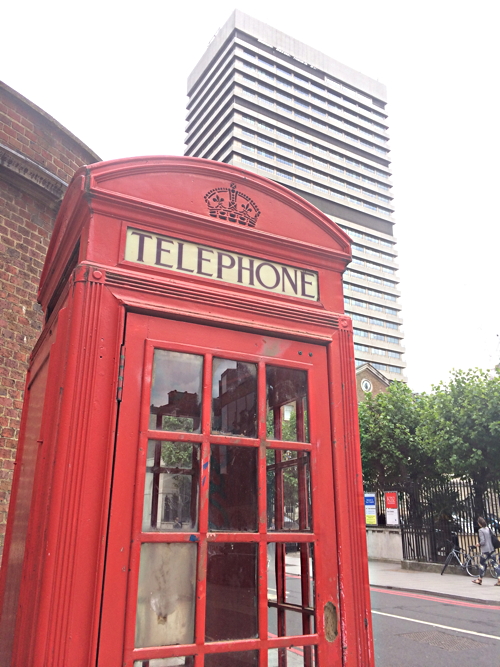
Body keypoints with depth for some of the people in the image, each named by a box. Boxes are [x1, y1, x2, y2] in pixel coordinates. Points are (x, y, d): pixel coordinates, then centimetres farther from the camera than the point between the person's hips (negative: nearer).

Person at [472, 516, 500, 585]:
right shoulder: (488, 529, 5)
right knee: (494, 564, 5)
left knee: (482, 564, 8)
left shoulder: (481, 530, -14)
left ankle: (480, 579, 19)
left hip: (485, 550, -5)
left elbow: (482, 541, -19)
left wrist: (478, 545, 1)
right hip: (491, 549, 6)